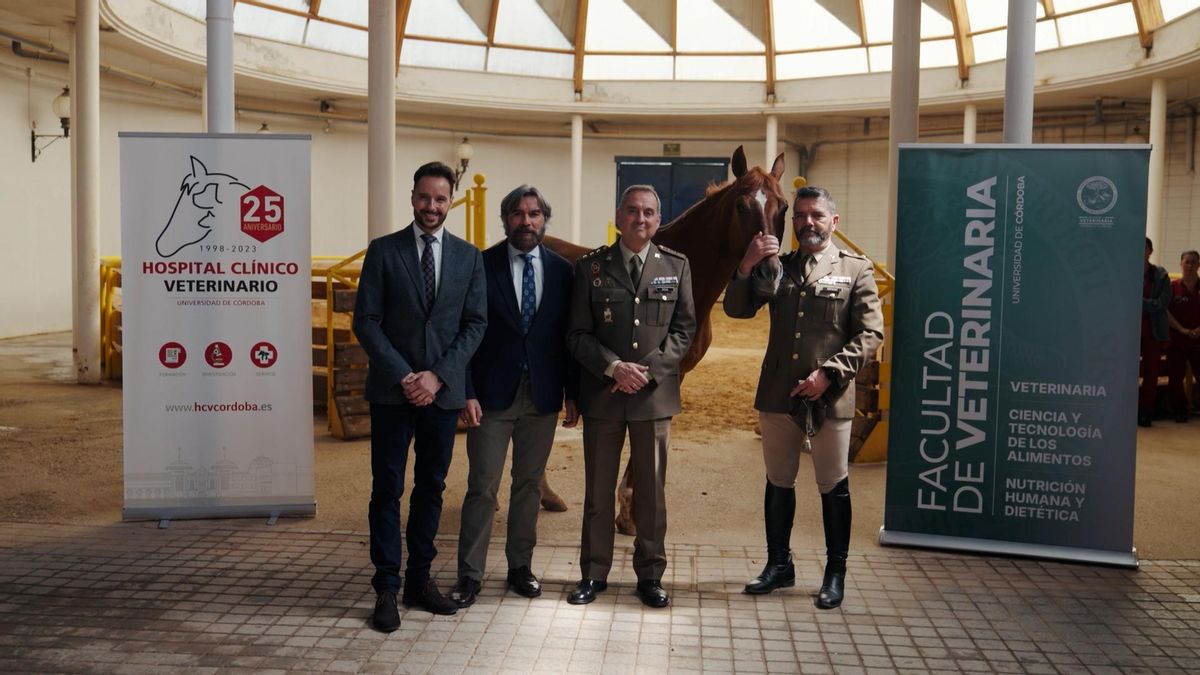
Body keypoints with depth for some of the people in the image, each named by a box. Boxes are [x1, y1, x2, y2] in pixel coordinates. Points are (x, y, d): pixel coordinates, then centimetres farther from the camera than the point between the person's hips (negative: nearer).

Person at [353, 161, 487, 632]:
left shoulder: (468, 257, 7)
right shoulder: (383, 250, 1)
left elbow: (475, 324, 3)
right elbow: (366, 321, -3)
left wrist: (438, 375, -9)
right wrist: (403, 375, -12)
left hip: (444, 392, 2)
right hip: (392, 391, -2)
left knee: (431, 487, 10)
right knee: (387, 489, 1)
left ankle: (419, 580, 22)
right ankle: (386, 590, 9)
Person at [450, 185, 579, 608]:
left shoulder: (561, 270, 4)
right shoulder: (481, 265, -4)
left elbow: (569, 336, 6)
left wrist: (573, 395, 4)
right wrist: (467, 392, -12)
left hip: (542, 397, 3)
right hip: (492, 395, -3)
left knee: (529, 485, 12)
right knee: (482, 487, 0)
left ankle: (520, 567, 26)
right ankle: (469, 576, 10)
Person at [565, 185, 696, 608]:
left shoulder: (676, 266, 5)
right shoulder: (591, 267, 2)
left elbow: (684, 329, 3)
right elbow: (577, 334, -1)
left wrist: (648, 369, -11)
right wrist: (614, 367, -15)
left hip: (655, 394, 1)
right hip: (602, 394, 0)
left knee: (651, 490, 8)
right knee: (598, 490, 9)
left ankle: (650, 574, 21)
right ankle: (594, 573, 21)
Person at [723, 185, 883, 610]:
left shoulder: (856, 269, 0)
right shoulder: (778, 267, 11)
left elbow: (871, 334, -6)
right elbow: (736, 309, 4)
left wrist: (829, 373, -16)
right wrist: (746, 266, -12)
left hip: (829, 397, -4)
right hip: (777, 395, 4)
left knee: (833, 487, 6)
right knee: (778, 482, 14)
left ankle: (836, 573, 20)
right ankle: (779, 565, 28)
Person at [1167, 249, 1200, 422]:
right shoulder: (1173, 286, 3)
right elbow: (1166, 312, -2)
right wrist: (1182, 329, -11)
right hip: (1177, 338, 0)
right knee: (1176, 376, 1)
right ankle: (1180, 411, 12)